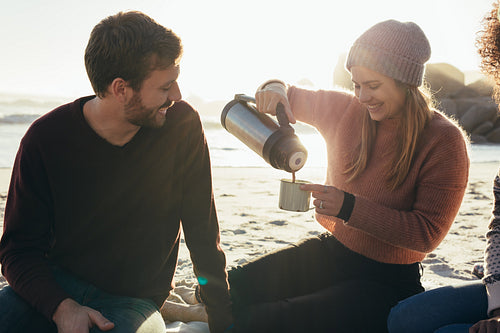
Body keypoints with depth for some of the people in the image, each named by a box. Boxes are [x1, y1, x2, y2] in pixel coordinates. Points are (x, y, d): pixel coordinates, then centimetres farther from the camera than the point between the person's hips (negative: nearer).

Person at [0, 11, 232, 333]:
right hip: (55, 286, 1)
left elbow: (203, 233, -2)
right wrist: (62, 307, -25)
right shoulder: (46, 138, -10)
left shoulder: (183, 124, -10)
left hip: (133, 300, 0)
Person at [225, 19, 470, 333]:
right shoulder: (344, 109, 0)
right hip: (331, 251, 5)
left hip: (388, 281, -5)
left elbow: (427, 233, -15)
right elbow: (294, 98, 17)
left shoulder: (445, 141, -13)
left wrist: (349, 207, -24)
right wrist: (275, 88, -9)